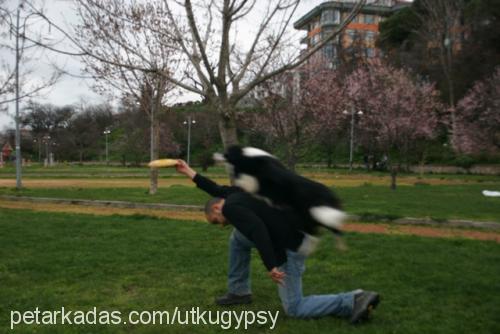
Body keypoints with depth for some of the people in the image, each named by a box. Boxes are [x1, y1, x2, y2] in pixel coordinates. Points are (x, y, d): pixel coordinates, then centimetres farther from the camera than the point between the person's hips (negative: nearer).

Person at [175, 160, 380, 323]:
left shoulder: (230, 206, -10)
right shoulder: (238, 195, 16)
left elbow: (258, 230, -26)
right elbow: (219, 190, 35)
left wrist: (270, 266, -28)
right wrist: (191, 173, 40)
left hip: (293, 244, -10)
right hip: (296, 232, 10)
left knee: (294, 309, 3)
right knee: (238, 237, 20)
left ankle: (354, 301, -2)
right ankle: (239, 291, 27)